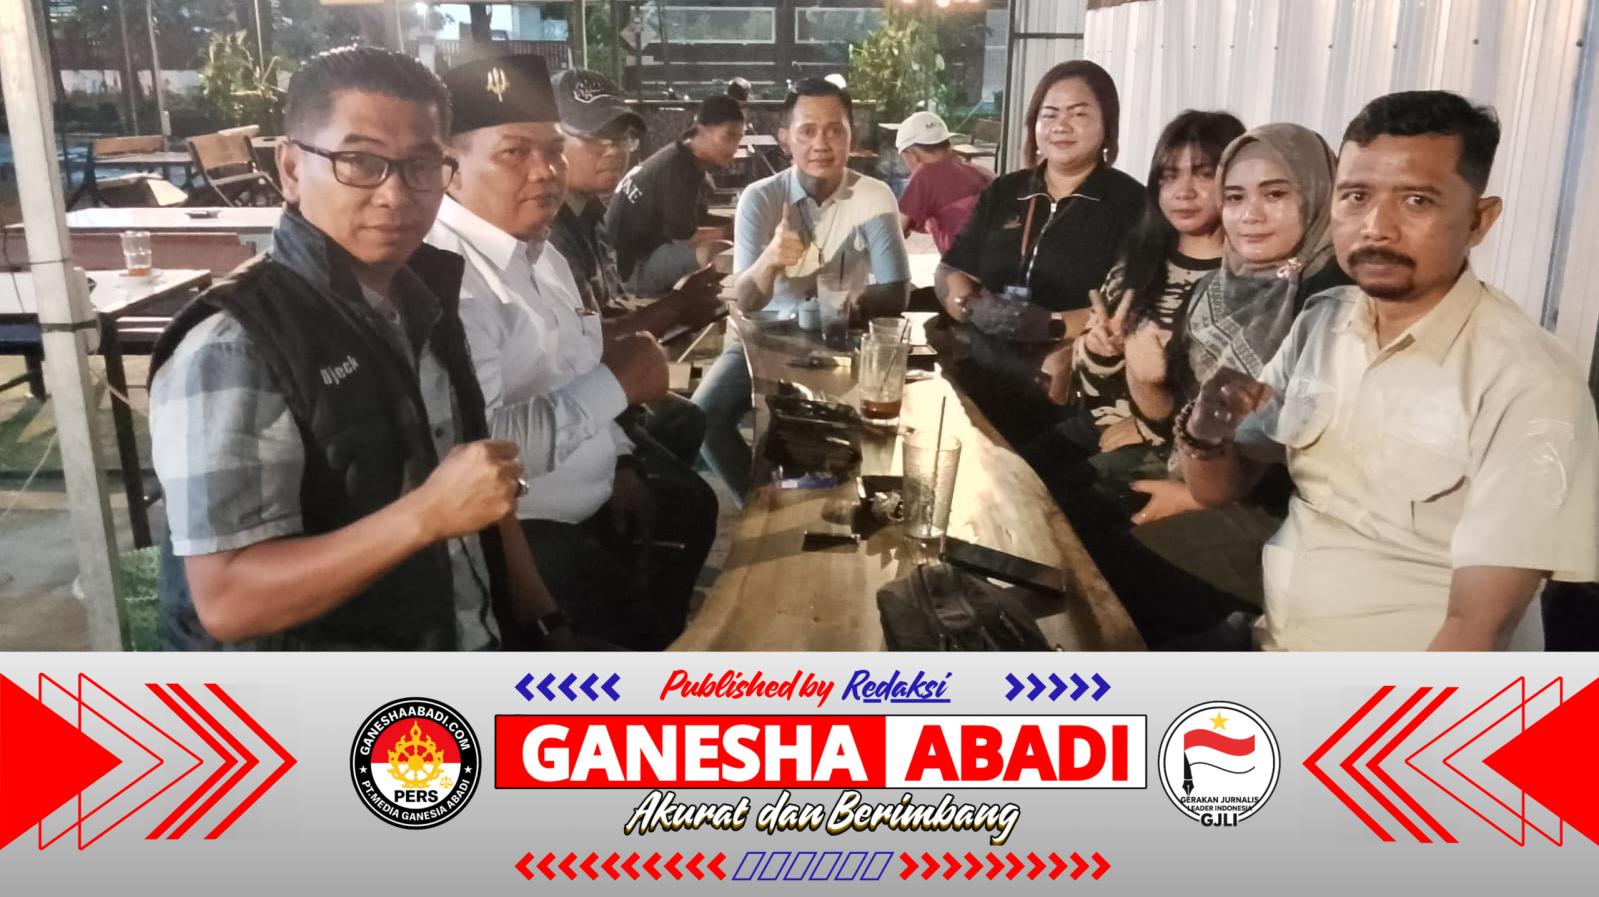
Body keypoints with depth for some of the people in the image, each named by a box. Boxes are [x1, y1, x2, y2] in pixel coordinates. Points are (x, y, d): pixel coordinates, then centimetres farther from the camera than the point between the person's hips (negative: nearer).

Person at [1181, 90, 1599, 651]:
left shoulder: (1530, 385, -16)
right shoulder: (1319, 323, 2)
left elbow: (1477, 631, -18)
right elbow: (1222, 489, 10)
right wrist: (1205, 435, -12)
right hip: (1271, 648, 5)